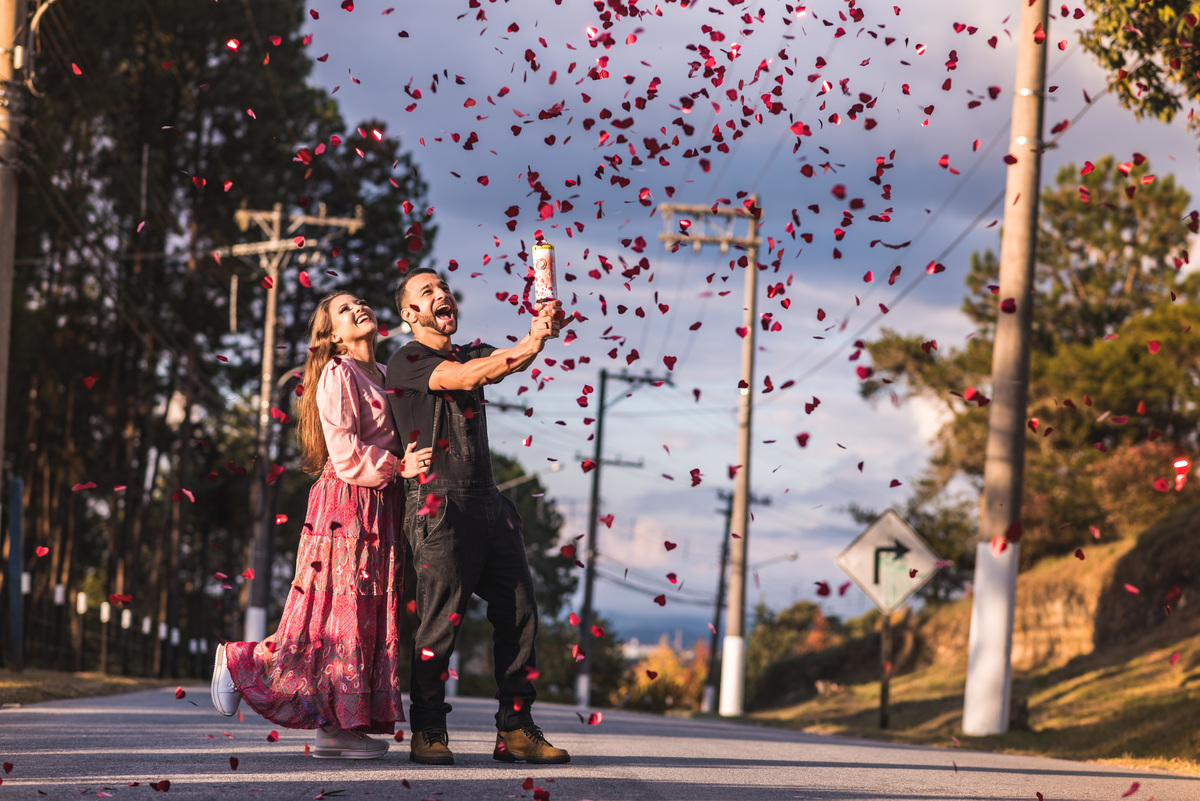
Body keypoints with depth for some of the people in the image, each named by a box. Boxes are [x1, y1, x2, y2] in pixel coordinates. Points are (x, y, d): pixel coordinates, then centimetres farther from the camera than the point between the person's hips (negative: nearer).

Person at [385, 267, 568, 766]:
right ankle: (428, 733, 3)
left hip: (488, 501, 7)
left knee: (518, 613, 0)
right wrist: (533, 342, -24)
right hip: (439, 504, -7)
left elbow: (507, 362, 1)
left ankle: (516, 730, 3)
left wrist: (539, 335, -21)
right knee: (441, 621, -7)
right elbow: (466, 376, -16)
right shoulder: (405, 363, 0)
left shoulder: (471, 354, 21)